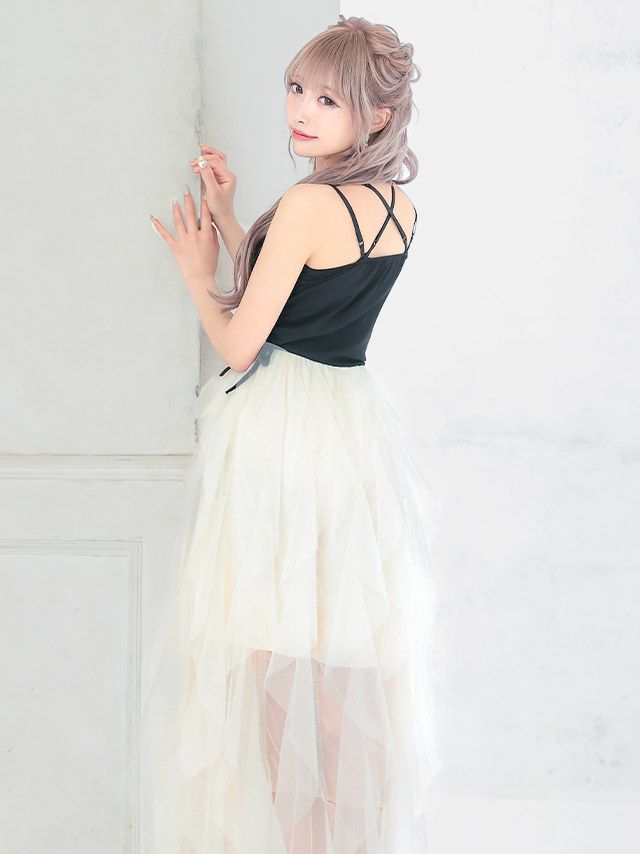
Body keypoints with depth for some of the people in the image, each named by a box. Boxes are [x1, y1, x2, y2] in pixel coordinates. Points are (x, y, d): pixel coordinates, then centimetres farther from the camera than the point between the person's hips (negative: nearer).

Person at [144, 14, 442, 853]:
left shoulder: (306, 204, -18)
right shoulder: (399, 208, 6)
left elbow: (240, 344, -14)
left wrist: (197, 273, 3)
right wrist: (230, 223, 14)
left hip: (280, 429, -8)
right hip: (357, 427, 8)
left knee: (273, 653, 4)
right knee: (346, 663, 17)